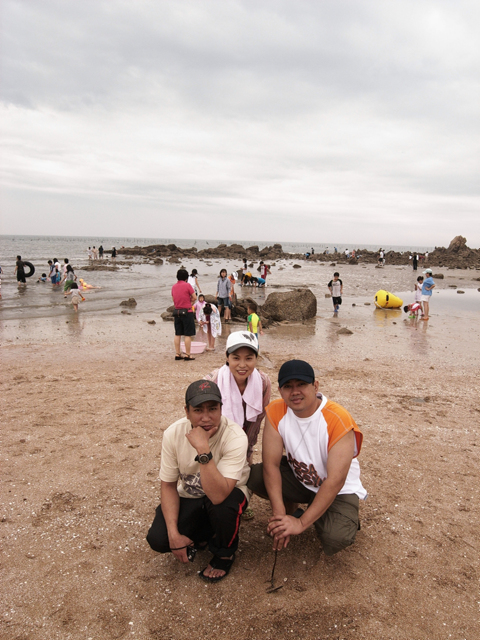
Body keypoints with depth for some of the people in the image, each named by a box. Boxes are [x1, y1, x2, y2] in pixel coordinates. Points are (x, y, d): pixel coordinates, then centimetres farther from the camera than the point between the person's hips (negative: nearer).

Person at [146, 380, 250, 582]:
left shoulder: (235, 436, -31)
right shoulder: (174, 433, -19)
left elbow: (219, 495, -40)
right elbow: (168, 485, -8)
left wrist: (203, 449, -47)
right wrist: (174, 534, -15)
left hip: (228, 494, -3)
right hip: (189, 496, 3)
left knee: (221, 504, -36)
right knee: (158, 540, -18)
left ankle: (224, 554, -2)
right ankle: (202, 534, 15)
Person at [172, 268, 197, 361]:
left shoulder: (174, 287, 8)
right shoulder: (187, 285, -10)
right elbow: (194, 298, -6)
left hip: (177, 312, 6)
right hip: (187, 312, -6)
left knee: (177, 334, 10)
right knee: (188, 335, -1)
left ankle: (177, 354, 12)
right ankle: (187, 355, -1)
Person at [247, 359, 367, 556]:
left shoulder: (339, 420, -29)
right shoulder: (275, 412, -16)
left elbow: (335, 481, -28)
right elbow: (271, 464, -18)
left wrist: (301, 523, -29)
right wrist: (279, 514, -28)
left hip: (339, 490, -4)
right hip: (298, 477, 4)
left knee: (335, 538, -31)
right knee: (253, 476, -21)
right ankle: (291, 509, 9)